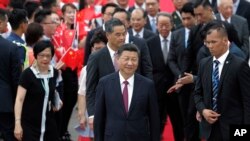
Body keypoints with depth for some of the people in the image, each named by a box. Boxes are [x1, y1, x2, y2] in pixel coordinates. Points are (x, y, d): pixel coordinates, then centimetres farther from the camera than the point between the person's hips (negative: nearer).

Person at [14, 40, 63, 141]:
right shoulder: (28, 74, -14)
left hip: (48, 122, 6)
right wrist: (17, 123, -23)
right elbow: (19, 99, -17)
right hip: (29, 124, -6)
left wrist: (56, 102, 7)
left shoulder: (54, 73, 3)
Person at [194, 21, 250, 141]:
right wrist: (202, 110, -5)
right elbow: (198, 93, 16)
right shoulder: (204, 63, 8)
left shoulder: (239, 65, -9)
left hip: (233, 127, -5)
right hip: (210, 126, 5)